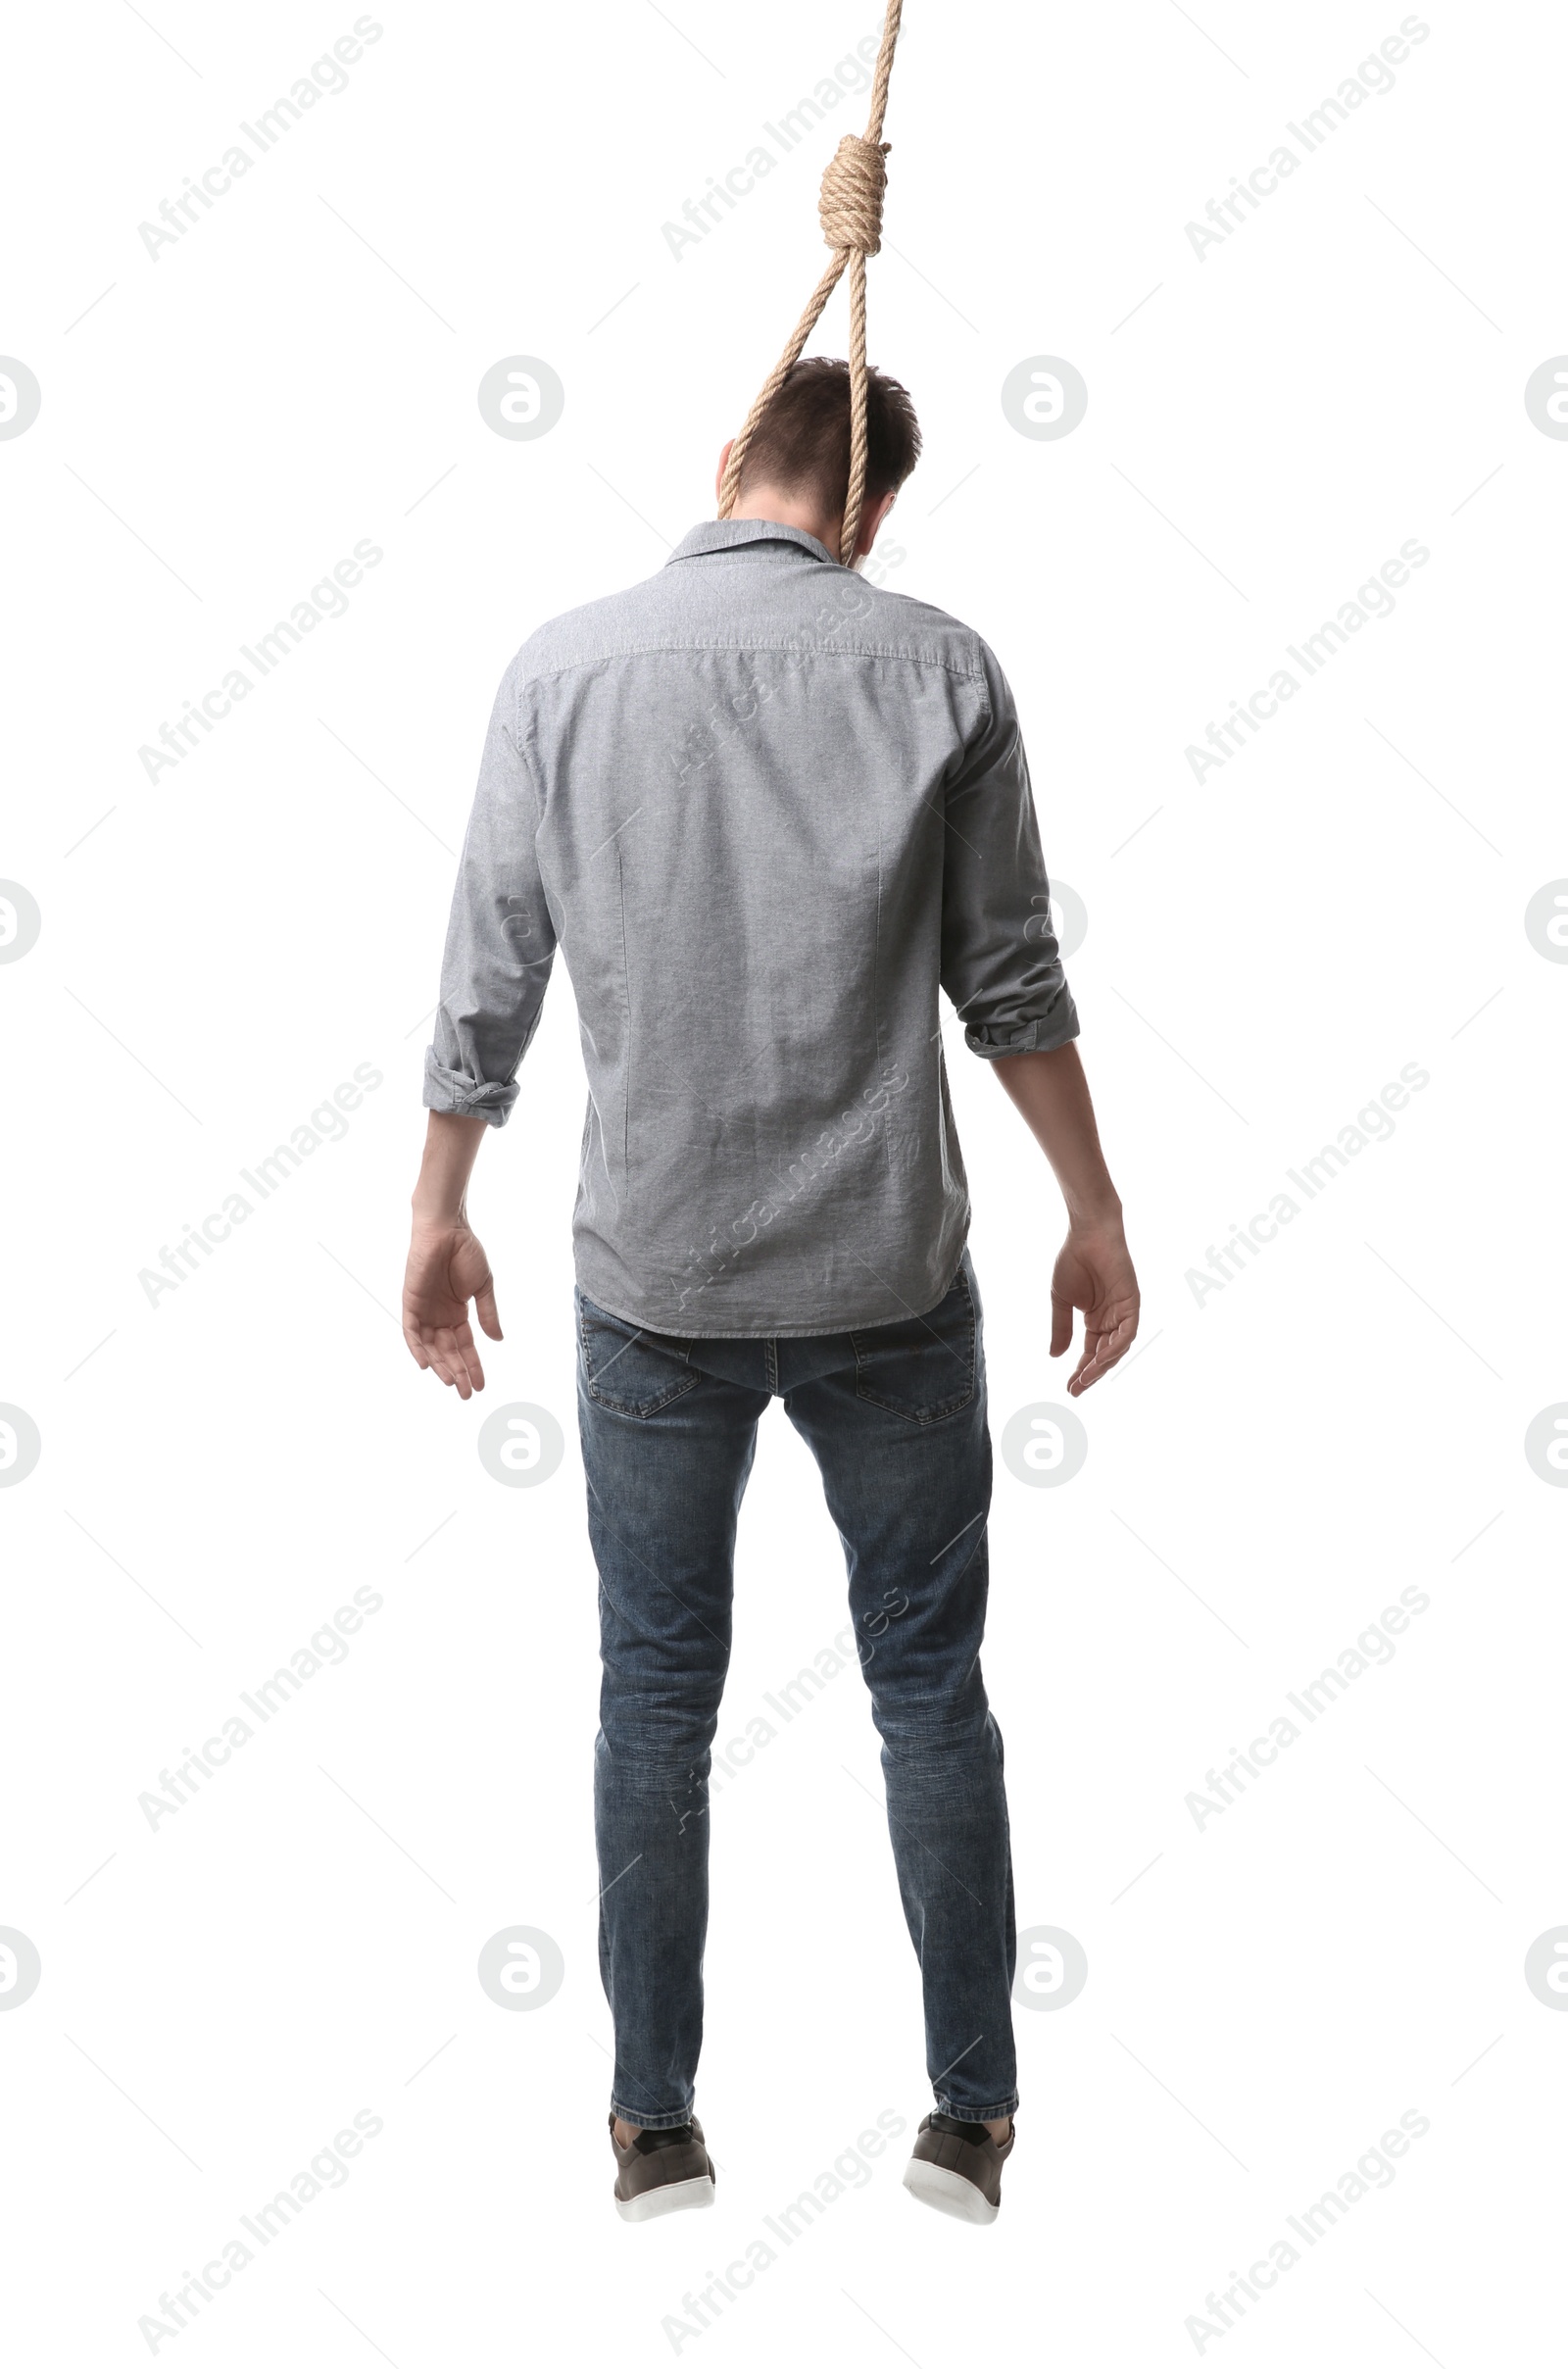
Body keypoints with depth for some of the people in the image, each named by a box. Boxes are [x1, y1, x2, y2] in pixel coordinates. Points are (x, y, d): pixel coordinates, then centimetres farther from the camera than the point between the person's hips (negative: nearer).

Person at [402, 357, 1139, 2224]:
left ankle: (656, 2126, 23)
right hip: (889, 1280, 0)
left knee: (657, 1697, 13)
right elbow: (1010, 984, -2)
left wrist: (438, 1214, 12)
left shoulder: (564, 665, -1)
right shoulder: (938, 667, -4)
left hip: (653, 1280, 1)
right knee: (929, 1687, 12)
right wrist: (1095, 1214, 9)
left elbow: (489, 981, 1)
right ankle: (971, 2115, 21)